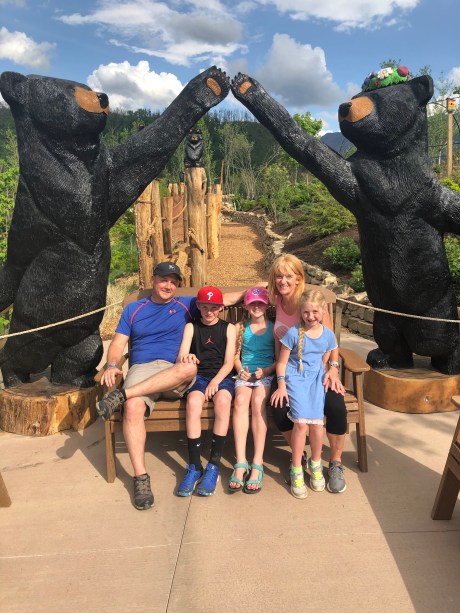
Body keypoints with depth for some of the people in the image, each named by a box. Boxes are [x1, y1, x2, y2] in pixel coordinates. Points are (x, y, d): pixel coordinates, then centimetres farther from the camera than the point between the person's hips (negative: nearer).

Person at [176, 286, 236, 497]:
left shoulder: (229, 328, 12)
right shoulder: (191, 327, 13)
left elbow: (229, 363, 3)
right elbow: (181, 356, -1)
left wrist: (215, 382, -15)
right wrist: (186, 358, -27)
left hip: (222, 377, 0)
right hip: (198, 375, 1)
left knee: (223, 400, -34)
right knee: (193, 402, -33)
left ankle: (213, 466, -26)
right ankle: (194, 467, -24)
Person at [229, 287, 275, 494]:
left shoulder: (274, 328, 11)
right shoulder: (240, 328, 17)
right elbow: (235, 356, 14)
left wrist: (266, 370, -10)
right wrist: (241, 370, -5)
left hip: (266, 374, -1)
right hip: (244, 374, 2)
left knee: (258, 401, -33)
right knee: (240, 400, -31)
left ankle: (257, 463, -32)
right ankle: (241, 463, -34)